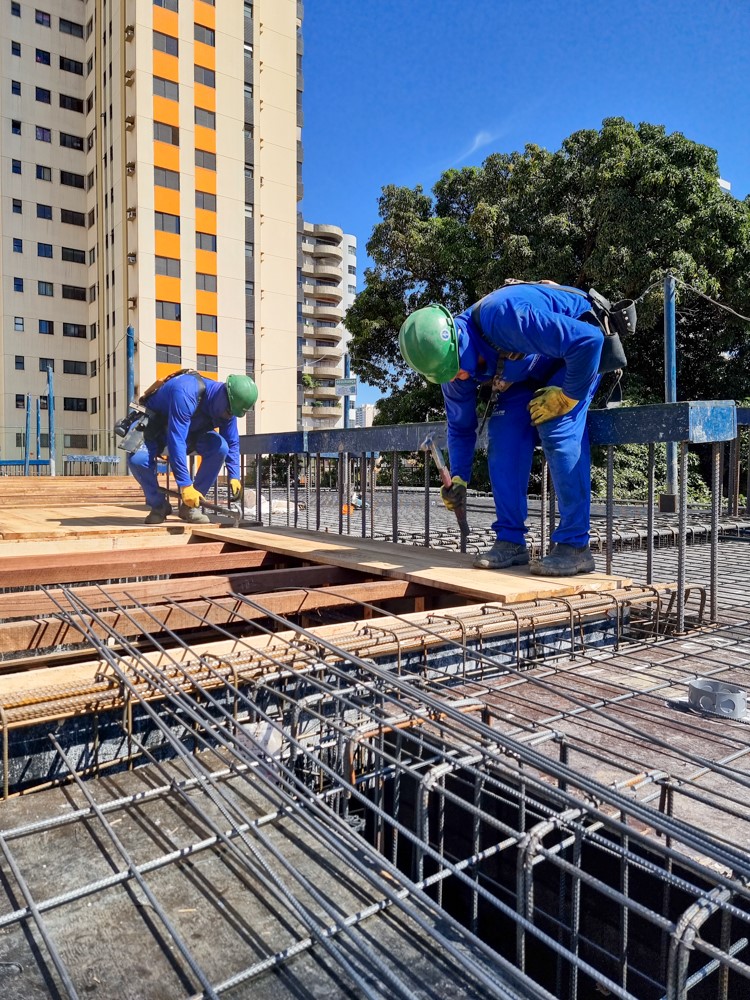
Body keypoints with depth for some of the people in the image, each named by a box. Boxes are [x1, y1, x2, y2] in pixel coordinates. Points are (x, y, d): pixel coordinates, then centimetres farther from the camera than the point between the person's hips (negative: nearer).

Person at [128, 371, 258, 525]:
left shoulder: (227, 406, -17)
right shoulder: (186, 392, -39)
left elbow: (232, 443, -3)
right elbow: (176, 441, -43)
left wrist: (234, 477, -15)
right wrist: (185, 485, -46)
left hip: (190, 432, 5)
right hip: (155, 428, -5)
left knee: (220, 447, -24)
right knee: (137, 458, -36)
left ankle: (190, 506, -11)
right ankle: (159, 506, -7)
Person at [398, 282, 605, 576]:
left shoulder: (503, 316, -40)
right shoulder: (456, 368, -15)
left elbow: (588, 340, -38)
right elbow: (460, 427, 1)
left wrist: (567, 396, -27)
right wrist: (458, 479, -2)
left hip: (576, 354, -6)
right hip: (528, 369, 6)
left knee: (559, 433, -24)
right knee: (504, 437, -10)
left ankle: (574, 546, -19)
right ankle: (510, 541, -4)